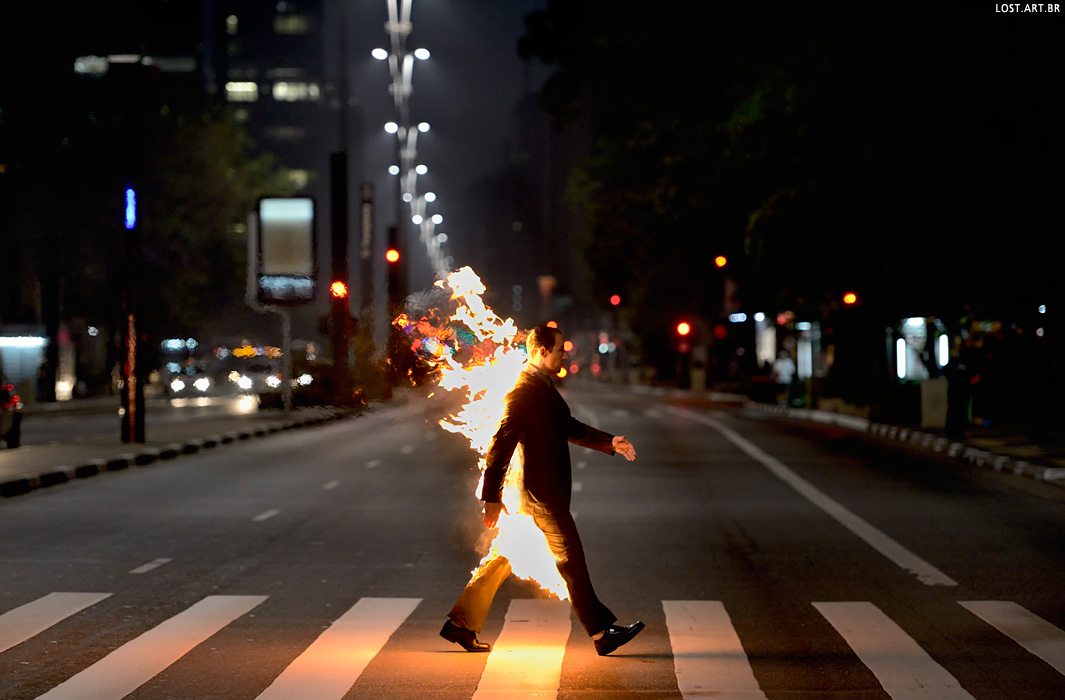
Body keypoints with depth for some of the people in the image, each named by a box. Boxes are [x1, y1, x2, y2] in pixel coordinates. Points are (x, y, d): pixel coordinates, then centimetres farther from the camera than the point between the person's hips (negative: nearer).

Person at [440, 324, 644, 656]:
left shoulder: (544, 386, 15)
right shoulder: (523, 391, -17)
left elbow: (569, 427, 26)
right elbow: (500, 444, -20)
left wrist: (610, 442, 17)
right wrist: (492, 497, -21)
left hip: (541, 489, 10)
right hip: (540, 491, -10)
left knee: (503, 557, 12)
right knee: (571, 559, -4)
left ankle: (460, 624, 16)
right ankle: (601, 633, 2)